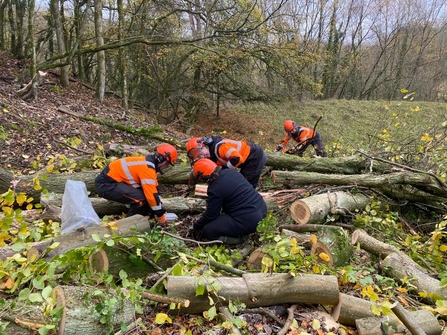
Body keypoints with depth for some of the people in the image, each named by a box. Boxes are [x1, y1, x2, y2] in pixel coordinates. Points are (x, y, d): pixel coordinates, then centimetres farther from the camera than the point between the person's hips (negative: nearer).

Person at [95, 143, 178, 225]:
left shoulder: (148, 163, 8)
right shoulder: (147, 167, -23)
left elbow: (154, 189, 15)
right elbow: (151, 195, -24)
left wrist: (161, 211, 14)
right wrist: (161, 216, -11)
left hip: (113, 179, 10)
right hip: (105, 184, -10)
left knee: (145, 192, 8)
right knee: (140, 198, -21)